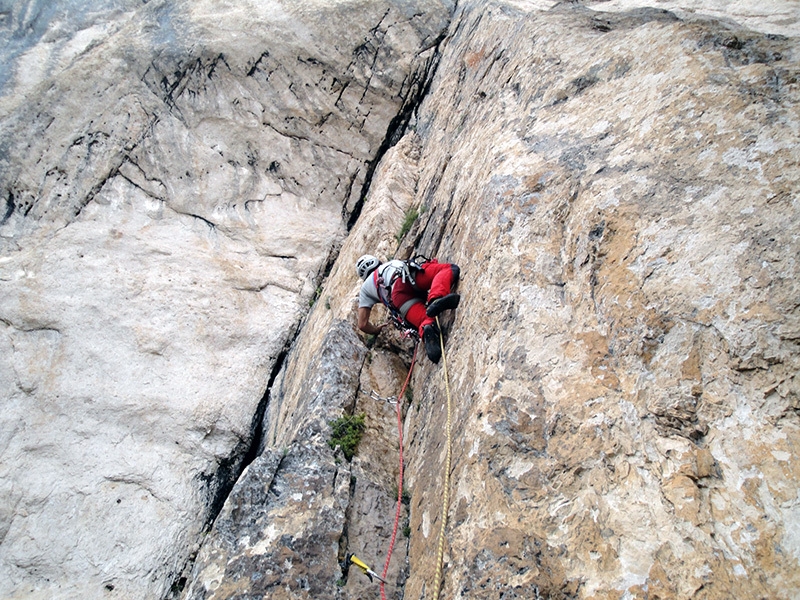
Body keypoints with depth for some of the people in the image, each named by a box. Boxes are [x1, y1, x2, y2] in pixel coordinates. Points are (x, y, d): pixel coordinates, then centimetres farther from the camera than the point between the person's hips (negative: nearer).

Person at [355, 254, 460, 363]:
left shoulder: (365, 287, 39)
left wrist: (377, 330, 49)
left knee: (425, 321, -12)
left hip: (398, 294, -1)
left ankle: (427, 328, -51)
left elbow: (362, 325, 30)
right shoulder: (393, 262, 49)